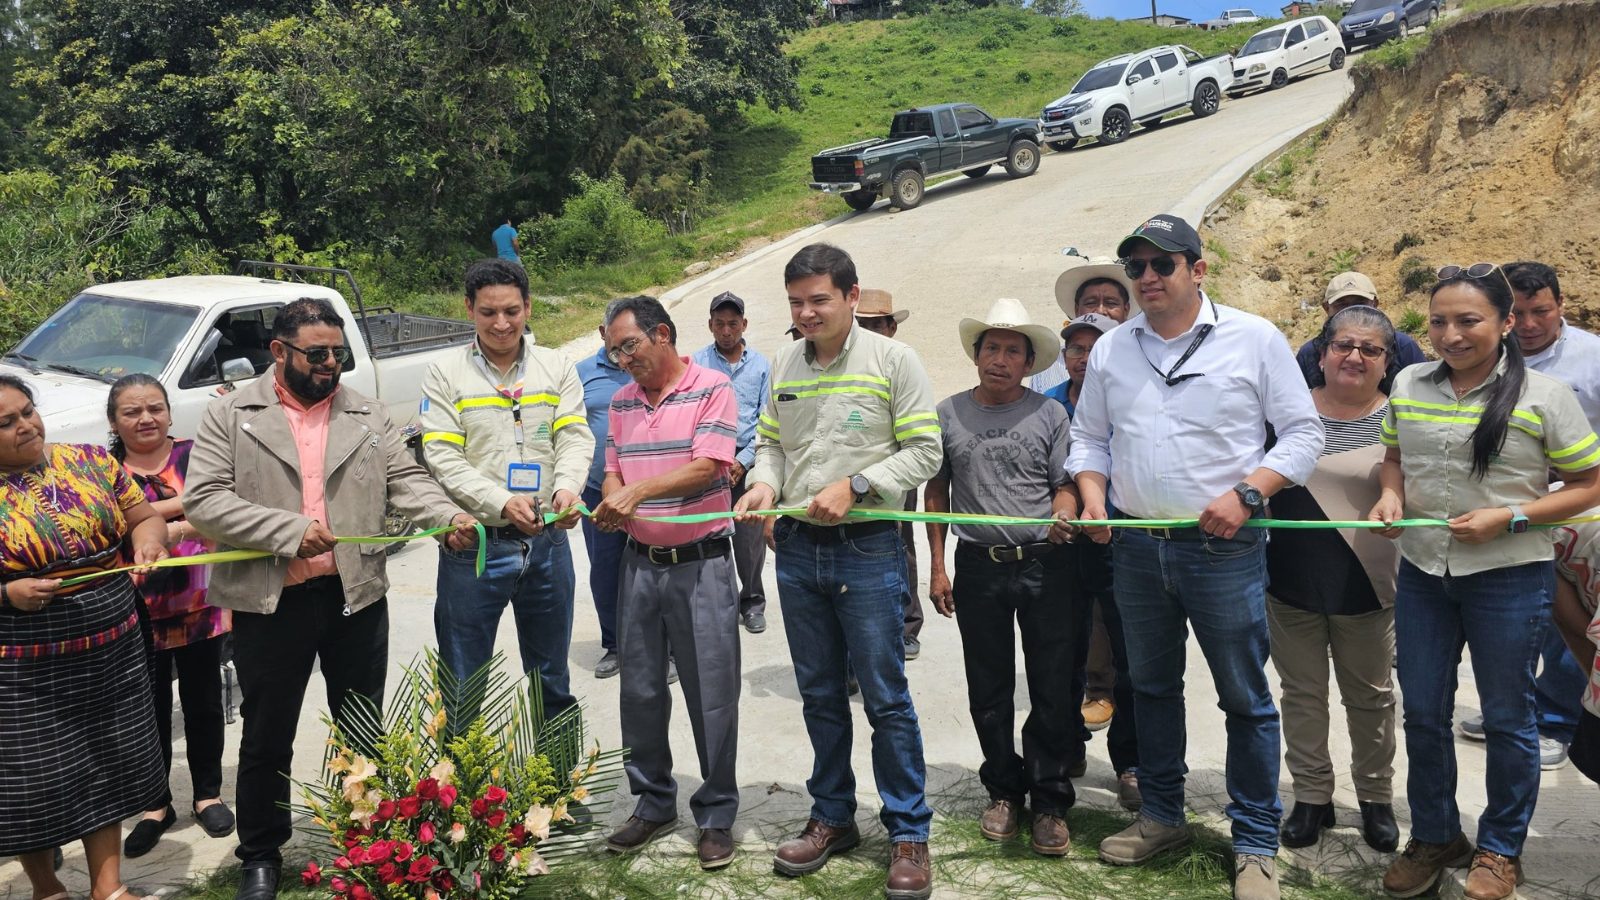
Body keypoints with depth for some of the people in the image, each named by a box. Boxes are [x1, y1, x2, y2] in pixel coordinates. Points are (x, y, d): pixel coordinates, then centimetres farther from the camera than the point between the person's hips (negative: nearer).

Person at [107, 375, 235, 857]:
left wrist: (169, 529, -23)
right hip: (137, 613, 0)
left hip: (200, 605, 0)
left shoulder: (196, 455, -1)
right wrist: (186, 502, -20)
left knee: (203, 703, 12)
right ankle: (156, 805, 25)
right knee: (150, 711, 9)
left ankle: (208, 794, 28)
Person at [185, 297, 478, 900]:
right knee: (266, 737, 11)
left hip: (355, 596, 2)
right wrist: (289, 531, -19)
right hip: (270, 602, -2)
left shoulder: (367, 415, 7)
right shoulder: (231, 415, -2)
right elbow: (203, 501, -9)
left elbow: (406, 480, 2)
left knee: (363, 730, 14)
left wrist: (449, 517, -18)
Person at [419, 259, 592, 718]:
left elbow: (575, 436, -2)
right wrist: (501, 502, -22)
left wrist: (567, 486, -23)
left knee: (552, 680, 17)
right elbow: (442, 457, -8)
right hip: (473, 546, -2)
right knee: (463, 686, 8)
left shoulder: (557, 368, 6)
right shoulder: (445, 375, -1)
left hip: (547, 543, 2)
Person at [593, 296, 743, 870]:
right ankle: (653, 805, 26)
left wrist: (637, 491, -24)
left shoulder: (712, 389, -7)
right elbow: (613, 472, 12)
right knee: (640, 690, 11)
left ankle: (716, 816, 14)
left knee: (712, 694, 1)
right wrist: (613, 501, -11)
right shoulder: (621, 402, 12)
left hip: (701, 564, -6)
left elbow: (707, 467, -18)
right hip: (639, 564, 6)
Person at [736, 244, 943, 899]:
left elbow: (923, 452, -7)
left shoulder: (892, 360, -5)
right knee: (820, 695, 14)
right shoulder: (783, 365, 9)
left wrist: (853, 487, -16)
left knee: (886, 697, -1)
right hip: (797, 549, 5)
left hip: (868, 550, -5)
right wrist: (764, 482, -5)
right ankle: (832, 818, 28)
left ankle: (908, 833, 11)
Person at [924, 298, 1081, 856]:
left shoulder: (1049, 414, 3)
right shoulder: (948, 415, 7)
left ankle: (1049, 801, 12)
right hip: (978, 566, 2)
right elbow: (936, 490, 11)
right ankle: (1004, 790, 25)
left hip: (1045, 565, -1)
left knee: (1053, 689, 1)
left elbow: (1065, 484, 3)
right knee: (989, 691, 10)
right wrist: (938, 567, 7)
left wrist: (1063, 514, -21)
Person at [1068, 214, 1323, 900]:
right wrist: (1093, 498, -1)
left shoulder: (1253, 339, -3)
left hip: (1224, 550, -4)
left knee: (1245, 698, 1)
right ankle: (1161, 818, 32)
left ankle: (1256, 845, 14)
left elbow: (1303, 433, -3)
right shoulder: (1111, 349, 8)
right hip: (1136, 549, 4)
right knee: (1152, 687, 16)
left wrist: (1247, 493, -15)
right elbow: (1089, 436, 16)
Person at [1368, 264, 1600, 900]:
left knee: (1506, 717, 10)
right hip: (1422, 573, 4)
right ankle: (1434, 836, 32)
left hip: (1509, 578, -4)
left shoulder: (1544, 396, -10)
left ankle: (1501, 849, 29)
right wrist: (1390, 495, -5)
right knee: (1422, 712, 13)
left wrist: (1508, 518, -17)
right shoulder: (1408, 386, 2)